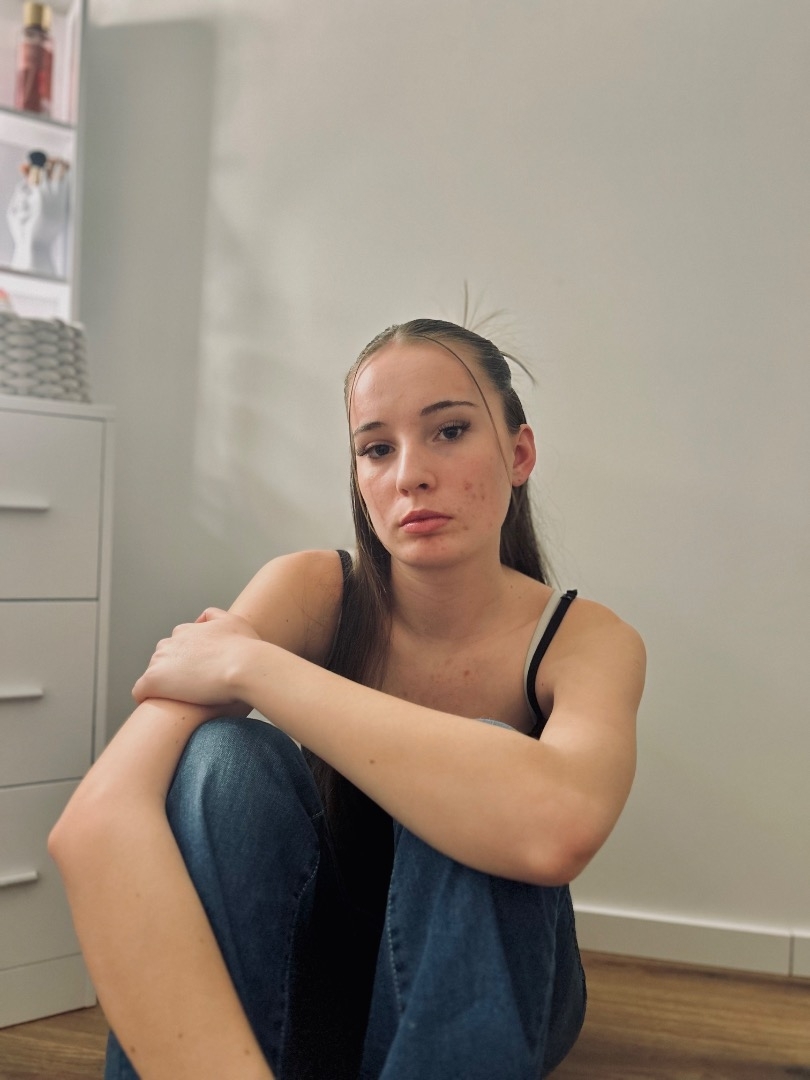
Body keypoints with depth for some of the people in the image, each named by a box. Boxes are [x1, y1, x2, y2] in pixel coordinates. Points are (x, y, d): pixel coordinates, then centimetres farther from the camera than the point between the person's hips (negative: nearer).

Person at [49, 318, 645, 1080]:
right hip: (310, 968, 0)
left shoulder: (586, 641, -19)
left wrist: (249, 664, -39)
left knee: (482, 787, -33)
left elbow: (557, 826, -46)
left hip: (483, 985, 1)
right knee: (224, 757, -31)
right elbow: (95, 824, -36)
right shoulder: (316, 593, -19)